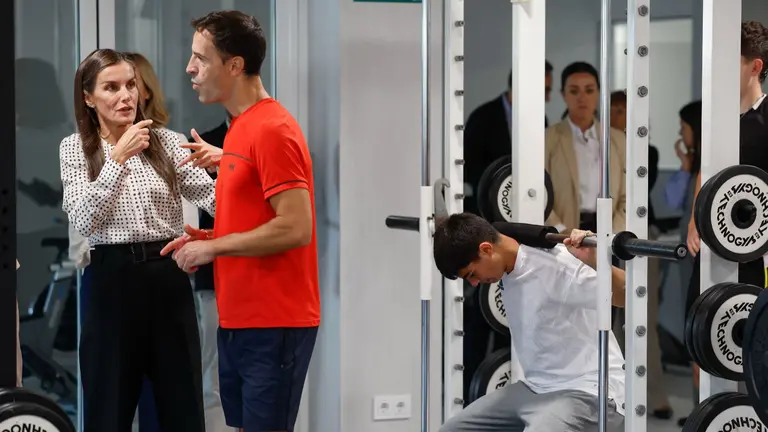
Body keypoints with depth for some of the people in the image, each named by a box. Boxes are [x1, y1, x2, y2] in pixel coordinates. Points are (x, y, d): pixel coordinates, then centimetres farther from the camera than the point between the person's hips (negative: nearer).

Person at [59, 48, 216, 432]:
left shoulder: (167, 141, 5)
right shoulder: (75, 148, 3)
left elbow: (211, 198, -6)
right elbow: (84, 220, -11)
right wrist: (118, 157, -17)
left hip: (168, 275, 1)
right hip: (112, 279, -1)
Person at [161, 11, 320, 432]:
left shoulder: (271, 130, -16)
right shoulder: (241, 127, 13)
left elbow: (295, 228, -22)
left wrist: (212, 248, -14)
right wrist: (207, 236, 7)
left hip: (274, 324, -9)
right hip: (238, 319, 9)